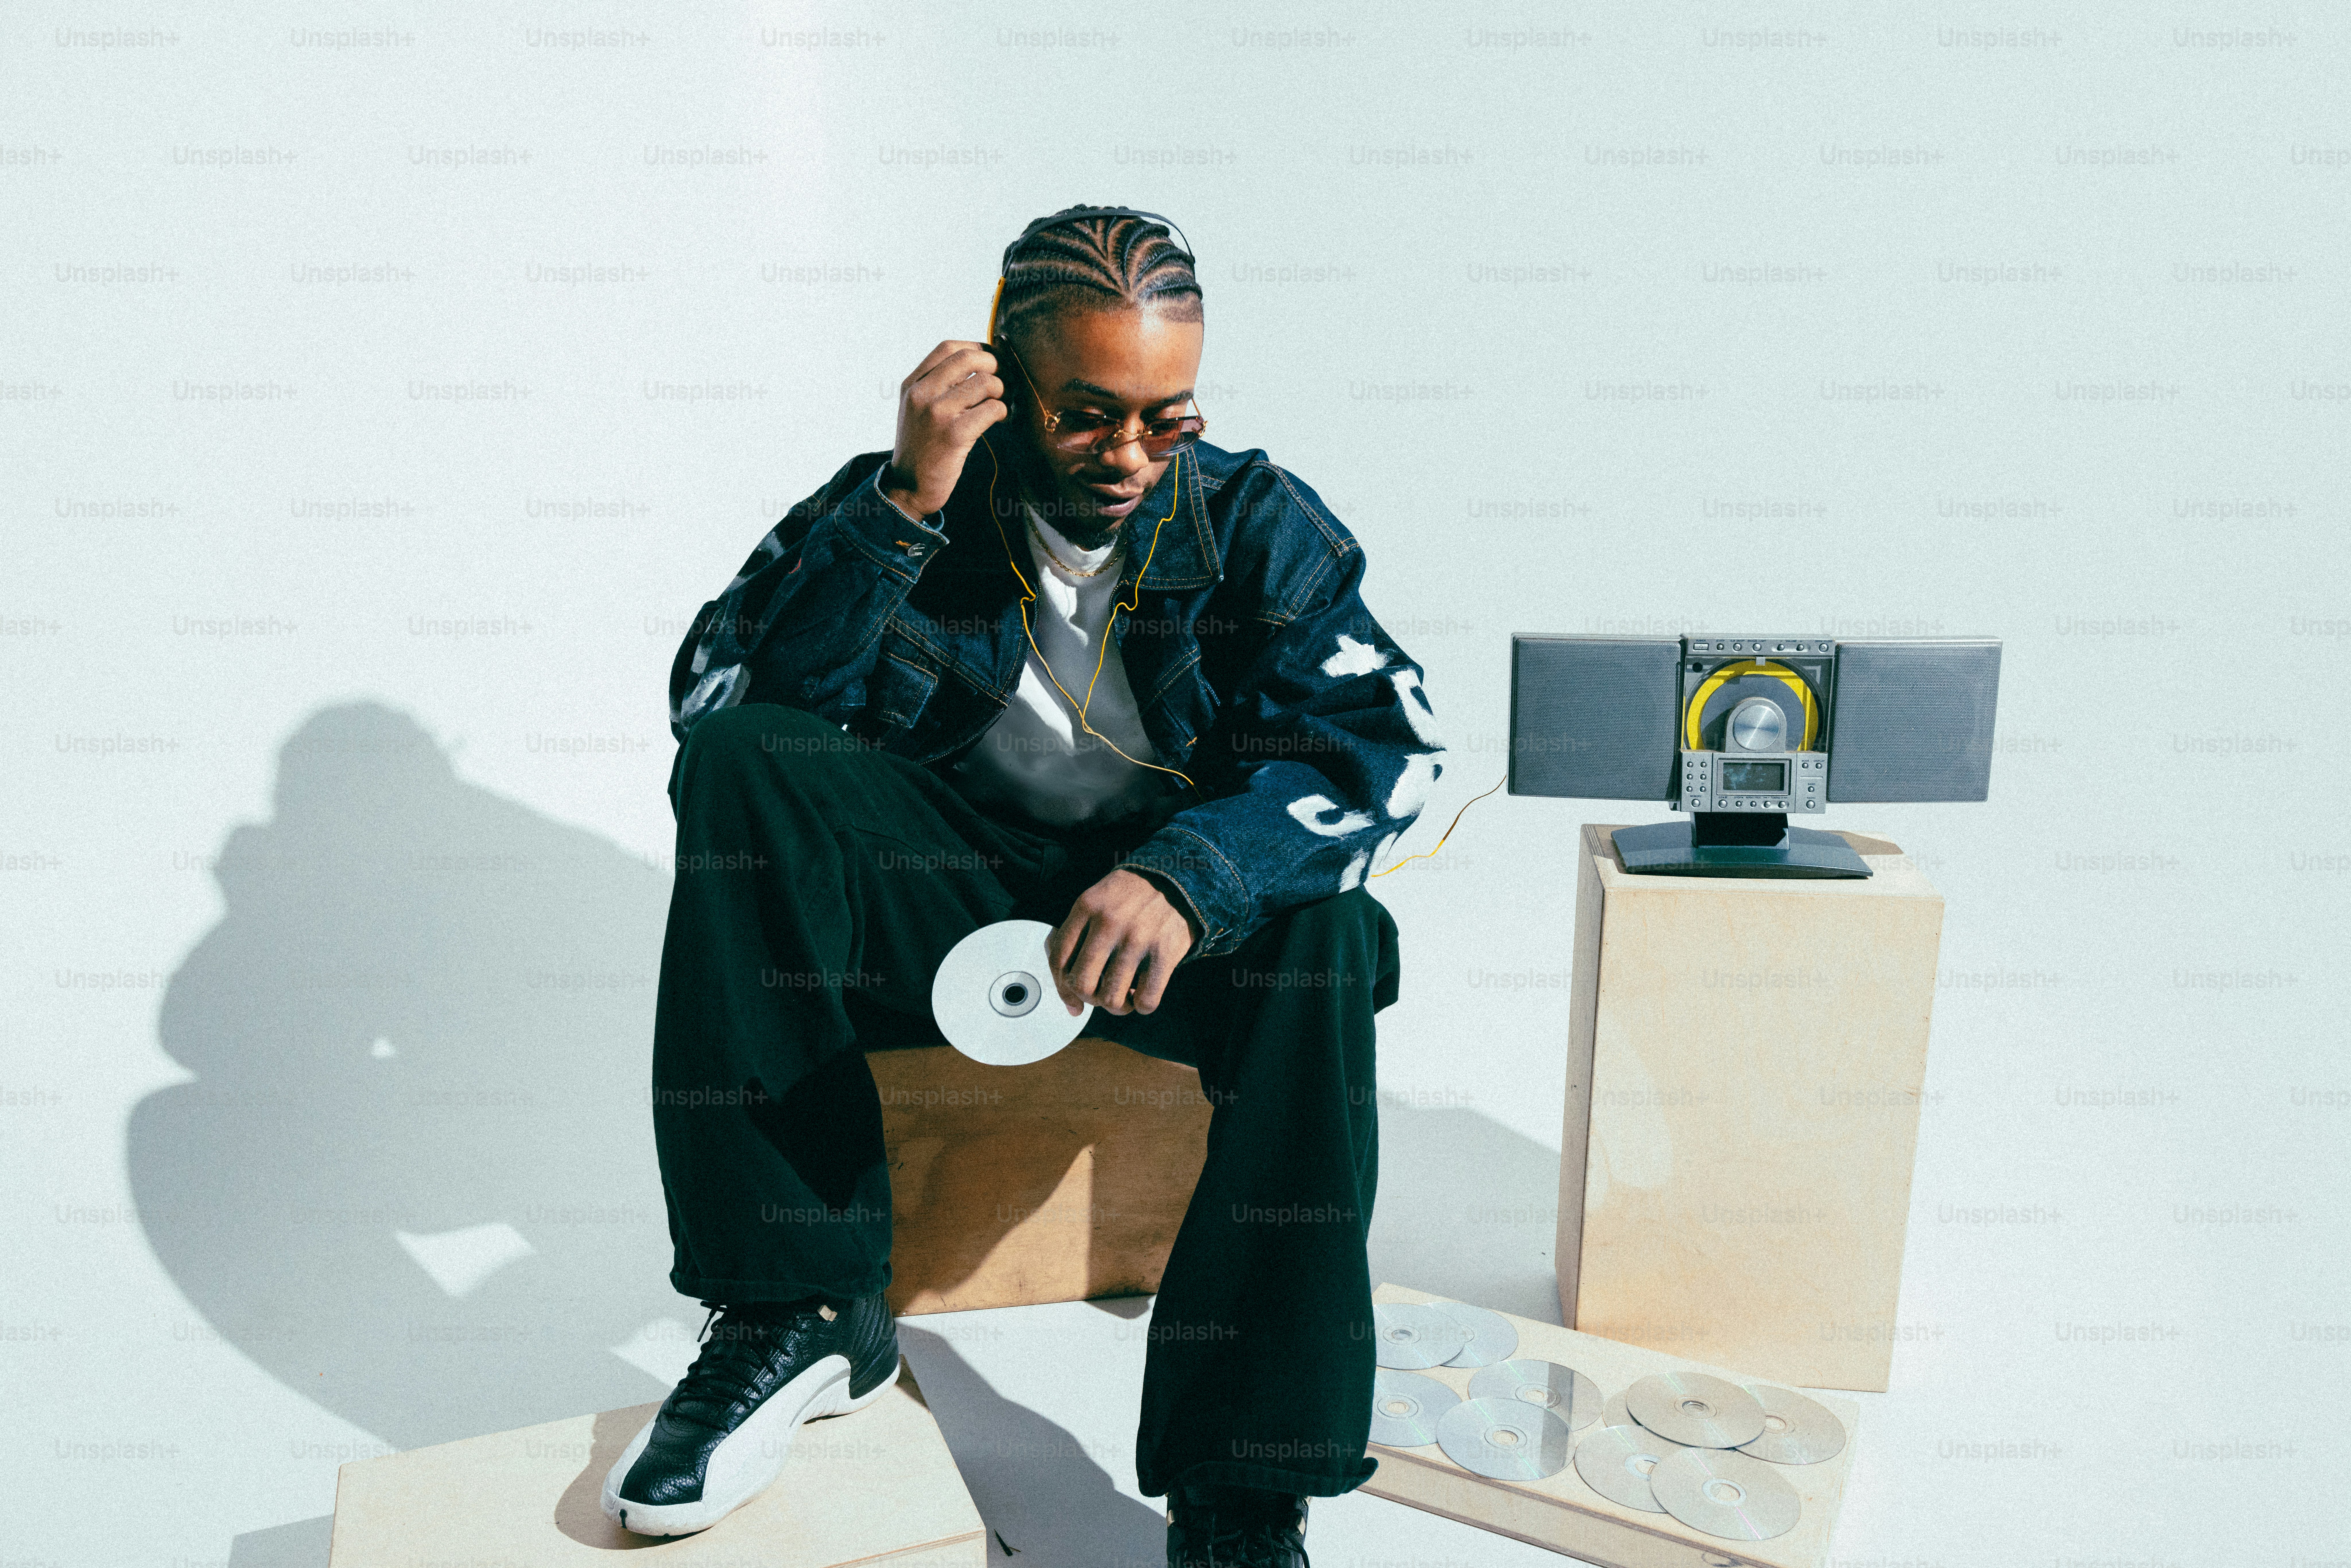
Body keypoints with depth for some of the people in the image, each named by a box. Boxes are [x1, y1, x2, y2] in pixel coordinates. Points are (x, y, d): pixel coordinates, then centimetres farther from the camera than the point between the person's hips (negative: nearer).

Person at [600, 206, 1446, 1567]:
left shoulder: (1259, 522, -3)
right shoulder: (901, 503, -3)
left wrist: (1190, 868, -34)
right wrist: (904, 506, -25)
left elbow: (1394, 742, -16)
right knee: (737, 768, -23)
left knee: (1328, 940, -32)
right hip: (944, 892, 1)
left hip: (1172, 917, 0)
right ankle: (803, 1306, -20)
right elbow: (718, 705, -14)